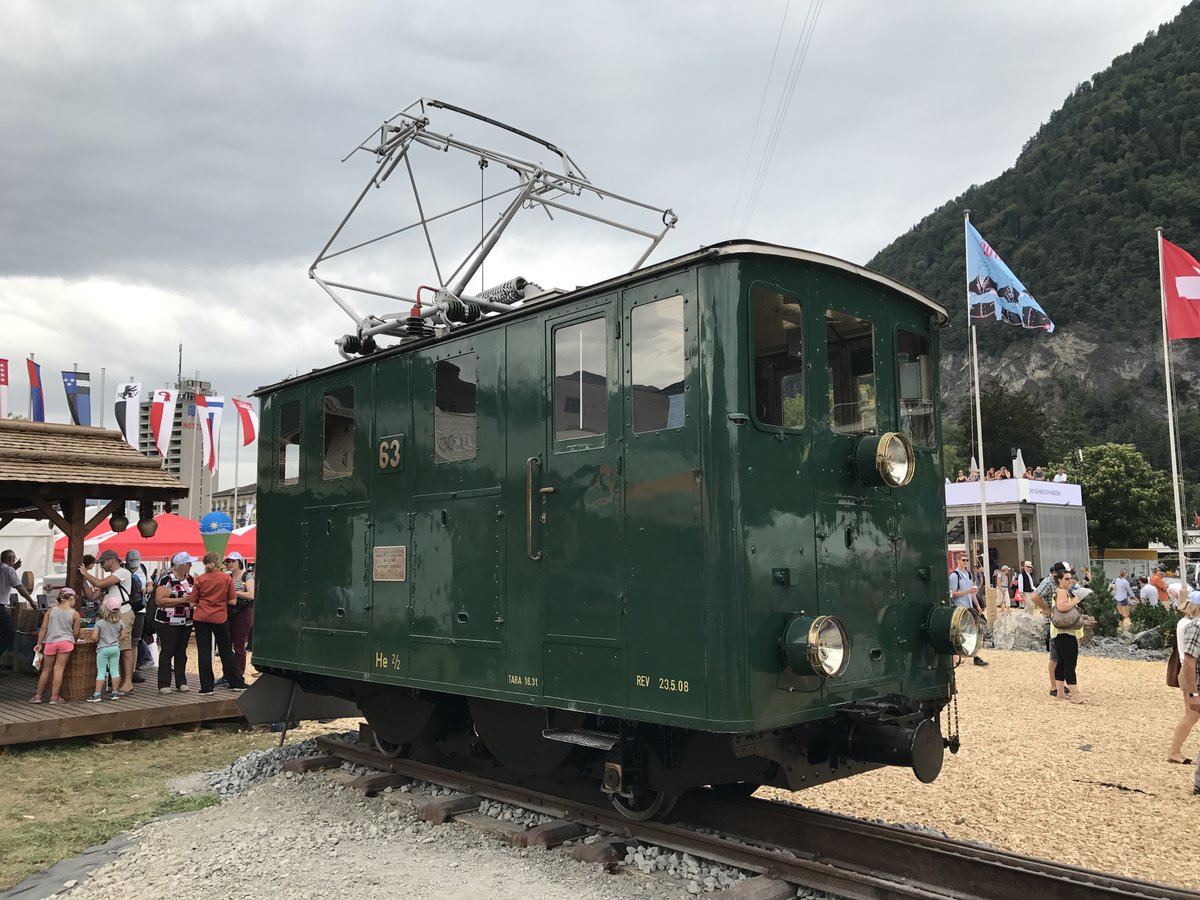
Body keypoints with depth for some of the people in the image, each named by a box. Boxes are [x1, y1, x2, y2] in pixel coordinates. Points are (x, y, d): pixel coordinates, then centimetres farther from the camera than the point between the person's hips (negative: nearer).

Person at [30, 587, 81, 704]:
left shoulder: (51, 611, 5)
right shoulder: (75, 614, 0)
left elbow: (43, 628, 3)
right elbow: (76, 633, 3)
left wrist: (39, 643, 8)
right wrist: (73, 641, 23)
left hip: (50, 642, 2)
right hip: (66, 642, -2)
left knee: (46, 670, 13)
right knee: (59, 669, -1)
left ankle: (38, 695, 19)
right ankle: (54, 697, -1)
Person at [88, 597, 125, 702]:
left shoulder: (99, 622, -10)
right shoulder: (119, 623, 0)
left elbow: (95, 637, -12)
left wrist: (98, 641, 8)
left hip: (103, 649, -3)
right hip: (115, 648, 3)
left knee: (101, 672, 1)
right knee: (115, 670, 8)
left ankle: (97, 694, 0)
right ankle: (115, 693, 12)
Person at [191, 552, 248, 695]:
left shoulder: (200, 580, -3)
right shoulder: (227, 578, -5)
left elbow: (192, 603, -1)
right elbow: (232, 601, -4)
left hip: (201, 618, 0)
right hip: (220, 618, 0)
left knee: (204, 651, 6)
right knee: (226, 651, 11)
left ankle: (206, 686, 6)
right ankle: (236, 683, 18)